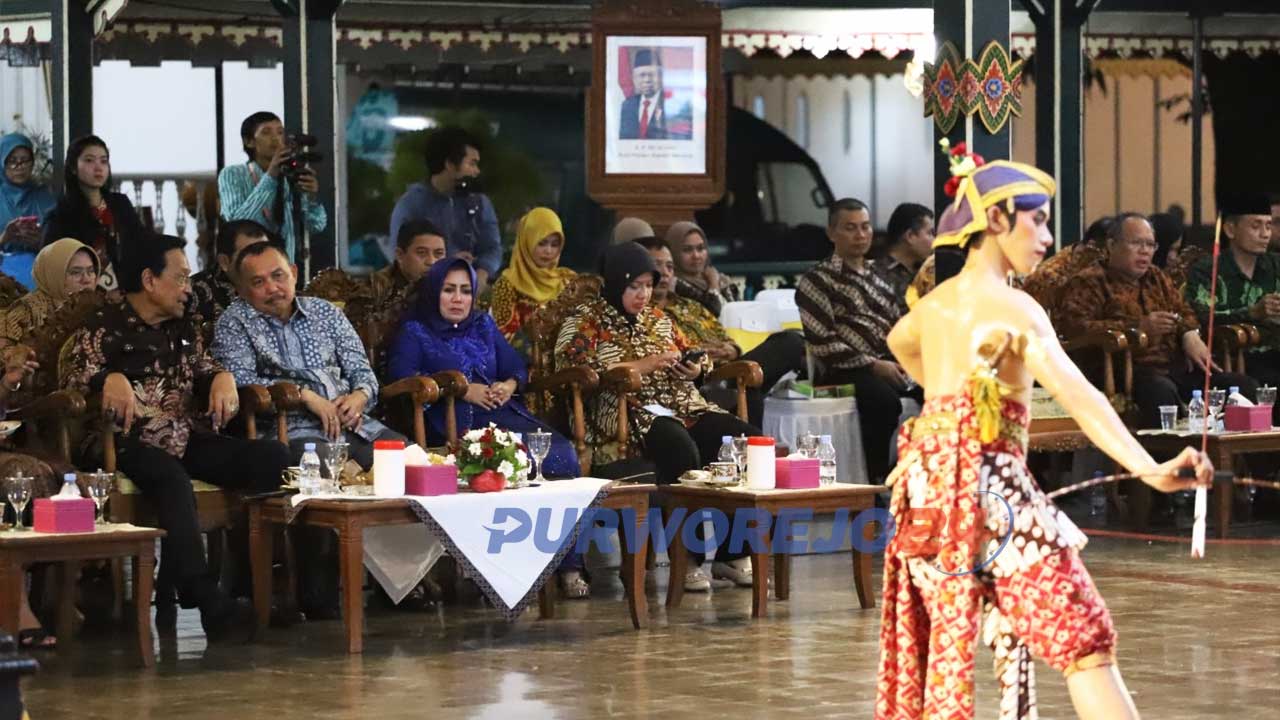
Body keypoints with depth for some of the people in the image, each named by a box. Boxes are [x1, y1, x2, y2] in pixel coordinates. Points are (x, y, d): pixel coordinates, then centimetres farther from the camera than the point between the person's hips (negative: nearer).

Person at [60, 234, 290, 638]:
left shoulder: (183, 331, 23)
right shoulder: (105, 328, 2)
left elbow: (204, 370, 23)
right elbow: (71, 373, -10)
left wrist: (222, 377, -2)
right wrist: (109, 379, -30)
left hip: (187, 441, 7)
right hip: (130, 445, -7)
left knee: (273, 458, -13)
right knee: (171, 478, -40)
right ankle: (203, 596, -44)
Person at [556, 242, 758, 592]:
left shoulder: (657, 318, 25)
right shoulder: (585, 321, 5)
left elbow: (692, 354, 32)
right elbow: (580, 370, -11)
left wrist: (695, 368, 6)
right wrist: (644, 365, -14)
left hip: (683, 406, 7)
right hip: (624, 413, -7)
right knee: (681, 449, -39)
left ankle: (731, 553, -13)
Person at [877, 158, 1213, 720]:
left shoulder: (935, 303, 13)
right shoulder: (1011, 307, -11)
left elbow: (899, 343, 38)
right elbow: (1075, 393, -25)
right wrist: (1148, 469, -35)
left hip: (931, 488, 8)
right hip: (992, 488, -8)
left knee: (943, 646, 14)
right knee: (1083, 639, -11)